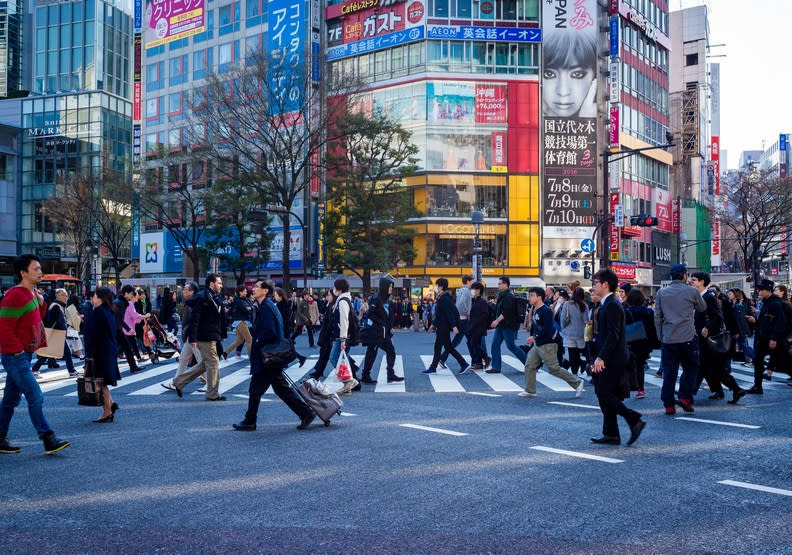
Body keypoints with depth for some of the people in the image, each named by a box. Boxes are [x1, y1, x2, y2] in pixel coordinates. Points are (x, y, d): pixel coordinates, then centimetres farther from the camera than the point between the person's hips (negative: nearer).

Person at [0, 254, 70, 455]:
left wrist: (40, 303, 5)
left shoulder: (31, 294, 13)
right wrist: (18, 350, -17)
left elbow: (36, 320, 21)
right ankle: (49, 441, -7)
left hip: (24, 355, 10)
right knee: (35, 397, -9)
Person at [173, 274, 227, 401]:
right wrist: (193, 338, -24)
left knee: (205, 364, 17)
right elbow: (194, 318, -20)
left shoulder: (216, 298, 15)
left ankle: (179, 381, 25)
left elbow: (221, 318, 21)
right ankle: (213, 394, 11)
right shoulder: (202, 297, -15)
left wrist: (222, 335, 17)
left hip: (213, 337, 10)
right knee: (213, 364, -1)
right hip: (205, 338, -10)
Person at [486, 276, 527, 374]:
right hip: (501, 326, 10)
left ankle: (528, 363, 8)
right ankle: (496, 367, 7)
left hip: (508, 326, -10)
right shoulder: (502, 296, 16)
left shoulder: (509, 296, -16)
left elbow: (506, 311, -26)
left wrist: (497, 320, -29)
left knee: (511, 346, -5)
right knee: (495, 345, 4)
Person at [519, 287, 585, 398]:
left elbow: (547, 328, -24)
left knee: (554, 369, -5)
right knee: (529, 366, 5)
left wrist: (534, 337, -24)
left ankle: (577, 382, 8)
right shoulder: (535, 310, 10)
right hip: (537, 344, 9)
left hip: (547, 345, -9)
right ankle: (530, 390, 14)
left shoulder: (546, 310, -17)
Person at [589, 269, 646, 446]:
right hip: (608, 359, 10)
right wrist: (599, 358, 18)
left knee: (605, 395, -8)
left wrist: (601, 357, -22)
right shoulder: (607, 304, 15)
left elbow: (613, 335, -21)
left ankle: (635, 420, -3)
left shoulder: (612, 305, -15)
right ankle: (610, 434, 14)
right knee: (605, 396, 10)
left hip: (612, 360, -10)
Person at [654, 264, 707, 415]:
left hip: (668, 339, 3)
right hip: (687, 338, -3)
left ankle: (669, 405, 5)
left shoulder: (661, 293, 6)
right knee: (690, 368, 12)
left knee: (669, 372, 5)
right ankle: (685, 397, 1)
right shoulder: (691, 291, -2)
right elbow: (702, 308, 15)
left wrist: (660, 336, 15)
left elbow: (657, 317, 8)